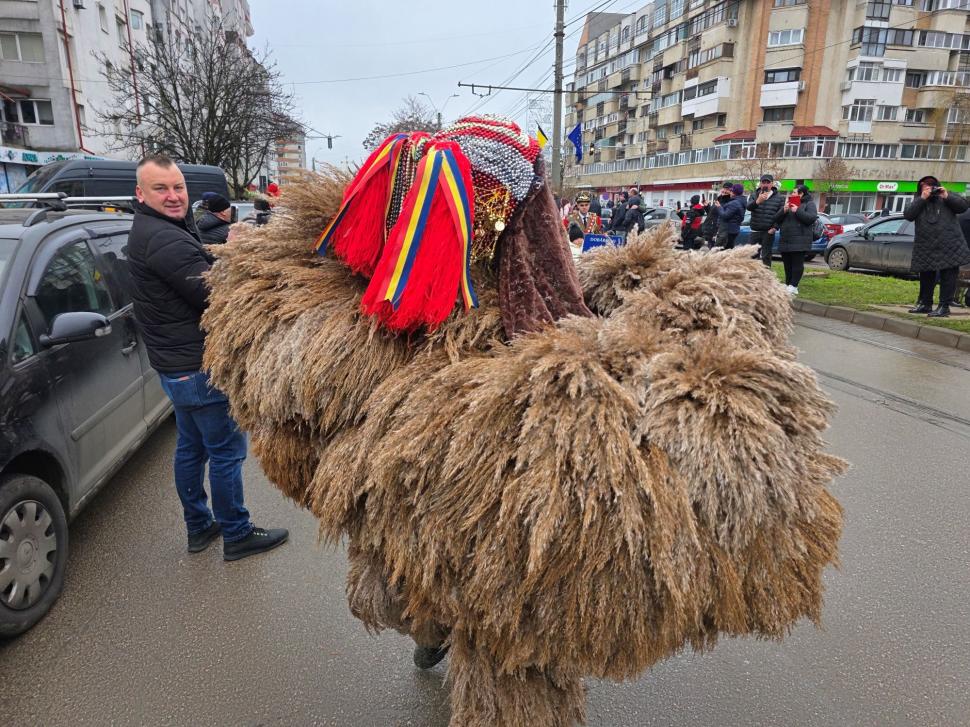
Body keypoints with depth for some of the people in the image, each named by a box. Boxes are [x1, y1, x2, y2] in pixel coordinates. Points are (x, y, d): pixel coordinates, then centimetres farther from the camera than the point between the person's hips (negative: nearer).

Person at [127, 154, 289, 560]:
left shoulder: (150, 231, 13)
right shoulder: (165, 239, -22)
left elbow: (201, 274, 10)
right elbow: (214, 294, -24)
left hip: (176, 362, 11)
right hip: (197, 366, -11)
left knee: (191, 447, 19)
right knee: (227, 451, 1)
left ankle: (199, 527, 33)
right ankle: (237, 535, 14)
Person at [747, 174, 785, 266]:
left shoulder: (779, 197, 4)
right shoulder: (754, 195, 8)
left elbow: (782, 213, -2)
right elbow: (748, 207, -12)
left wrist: (775, 227, -12)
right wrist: (757, 201, -31)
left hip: (768, 232, -2)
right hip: (755, 231, 2)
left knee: (766, 256, -1)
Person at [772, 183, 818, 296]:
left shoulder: (809, 204, 4)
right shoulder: (789, 203, 20)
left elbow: (812, 218, -12)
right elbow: (776, 219, 12)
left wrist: (797, 211, -15)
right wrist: (784, 210, -6)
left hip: (800, 240, -6)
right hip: (785, 239, 6)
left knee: (797, 264, -7)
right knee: (787, 264, 8)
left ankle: (793, 286, -8)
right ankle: (787, 284, 15)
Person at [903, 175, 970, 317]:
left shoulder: (948, 196, 10)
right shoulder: (918, 201, 13)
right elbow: (908, 215, -4)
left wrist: (947, 196, -12)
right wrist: (922, 198, -11)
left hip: (949, 246, -2)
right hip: (926, 247, 3)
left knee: (948, 276, -3)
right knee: (926, 276, 12)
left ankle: (944, 307, -1)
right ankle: (925, 303, 25)